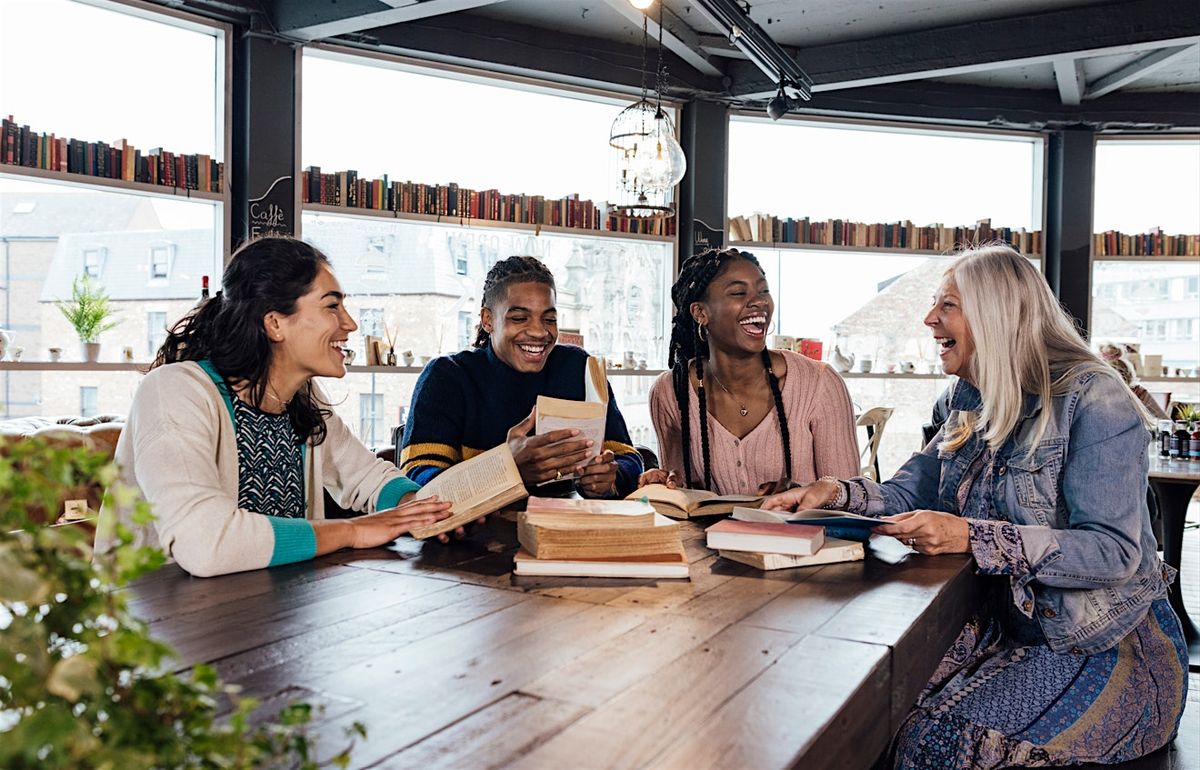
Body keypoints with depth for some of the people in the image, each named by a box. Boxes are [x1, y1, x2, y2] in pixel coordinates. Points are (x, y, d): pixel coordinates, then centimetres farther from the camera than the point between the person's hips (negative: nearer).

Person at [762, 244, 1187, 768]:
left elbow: (1115, 551, -23)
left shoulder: (1092, 398, -16)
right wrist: (834, 494, -11)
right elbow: (907, 495, 9)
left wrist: (972, 537, -33)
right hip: (1006, 629, 6)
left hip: (1112, 645, -6)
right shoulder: (976, 409, 8)